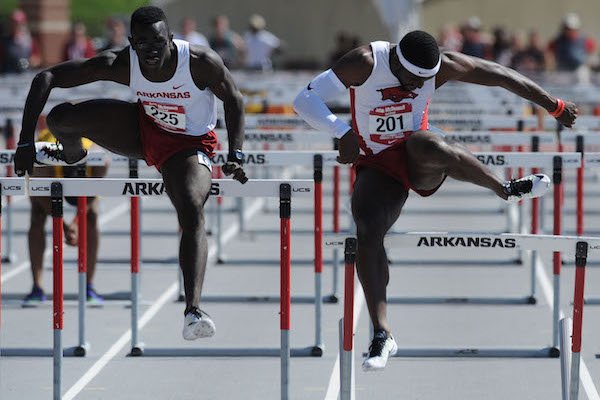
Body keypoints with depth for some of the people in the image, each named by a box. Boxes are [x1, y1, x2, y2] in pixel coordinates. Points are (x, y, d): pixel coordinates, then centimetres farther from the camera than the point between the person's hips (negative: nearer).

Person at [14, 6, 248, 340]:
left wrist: (235, 156, -20)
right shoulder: (121, 64, -24)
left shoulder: (201, 63, -29)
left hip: (189, 146, -3)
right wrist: (26, 141, -27)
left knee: (193, 213, -30)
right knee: (60, 118, -14)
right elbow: (46, 78, -21)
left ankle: (193, 311, -42)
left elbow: (234, 100, -10)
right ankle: (72, 154, 27)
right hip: (142, 129, 3)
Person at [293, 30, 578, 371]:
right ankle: (382, 335, -25)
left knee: (426, 144, -37)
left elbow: (503, 76, -2)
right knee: (368, 230, -26)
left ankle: (505, 189, -18)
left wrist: (555, 106, 4)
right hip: (377, 167, 0)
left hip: (420, 163, 0)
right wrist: (343, 132, -34)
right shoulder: (366, 63, -18)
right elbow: (306, 100, -20)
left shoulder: (442, 66, -12)